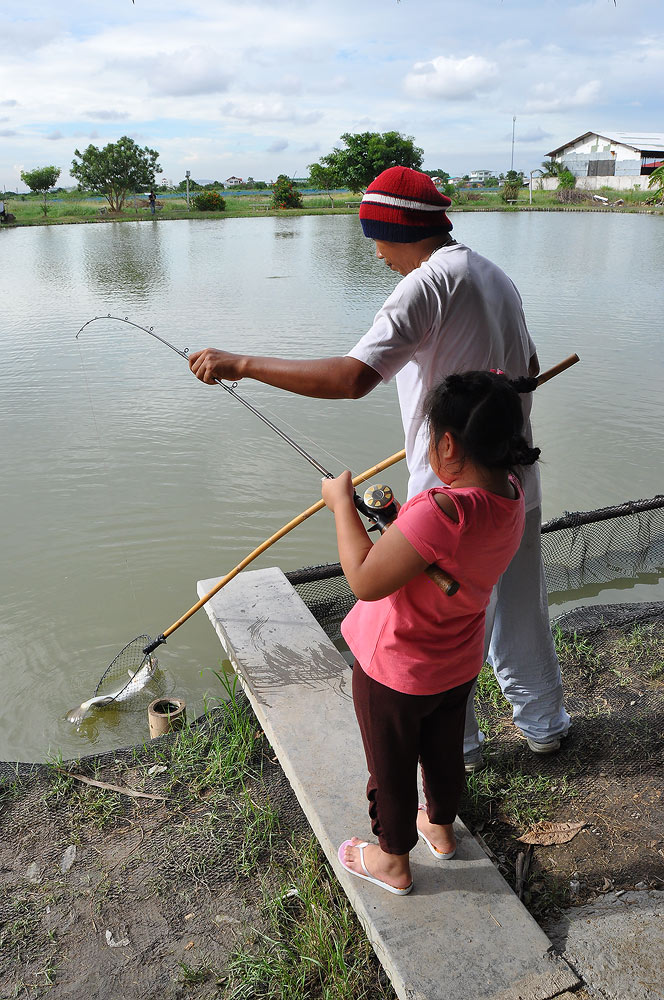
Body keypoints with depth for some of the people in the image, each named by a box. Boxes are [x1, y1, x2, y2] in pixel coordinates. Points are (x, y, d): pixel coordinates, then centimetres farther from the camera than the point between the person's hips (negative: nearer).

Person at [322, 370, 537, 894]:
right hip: (459, 666, 7)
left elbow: (366, 581, -33)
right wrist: (397, 517, 4)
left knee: (391, 769, 18)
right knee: (444, 751, 30)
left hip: (395, 672, -7)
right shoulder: (511, 497, -10)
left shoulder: (441, 511, -37)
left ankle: (393, 861, 41)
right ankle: (441, 828, 55)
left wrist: (343, 504, -23)